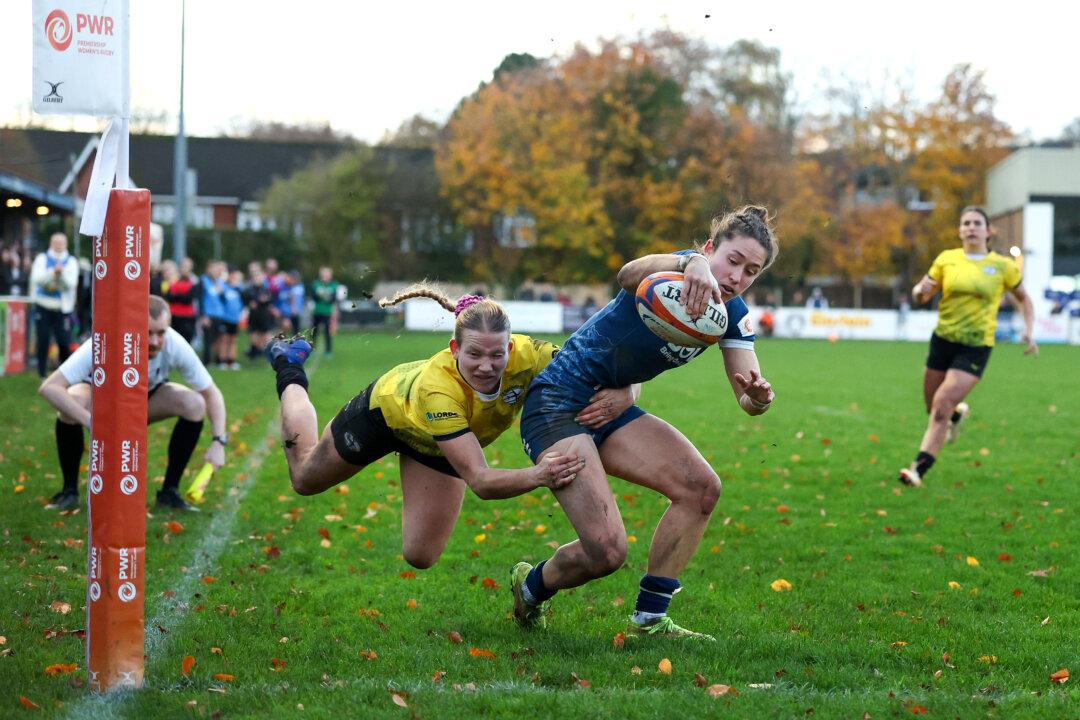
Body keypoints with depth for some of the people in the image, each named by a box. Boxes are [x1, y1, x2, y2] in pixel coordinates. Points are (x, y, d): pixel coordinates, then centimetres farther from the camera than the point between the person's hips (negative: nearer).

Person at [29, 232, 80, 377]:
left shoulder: (71, 262, 7)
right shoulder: (42, 259, 7)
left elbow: (71, 283, -6)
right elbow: (37, 279, -9)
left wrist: (62, 273, -23)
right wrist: (53, 272, -22)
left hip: (63, 307, 0)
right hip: (43, 306, 0)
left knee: (65, 341, -7)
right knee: (43, 341, 0)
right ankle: (42, 372, 9)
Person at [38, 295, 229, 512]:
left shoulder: (175, 346, -31)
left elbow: (212, 394, -19)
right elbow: (48, 387, -45)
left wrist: (218, 442, -34)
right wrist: (92, 421, -56)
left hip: (148, 399, 2)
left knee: (195, 404, -27)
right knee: (71, 404, -36)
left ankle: (169, 492, -10)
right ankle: (69, 491, -13)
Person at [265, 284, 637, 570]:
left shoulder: (526, 356, -40)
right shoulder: (438, 387, -49)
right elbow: (479, 481, -51)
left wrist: (621, 393, -52)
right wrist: (538, 475, -68)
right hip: (386, 406, -3)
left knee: (421, 556, 11)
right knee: (304, 477, 25)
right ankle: (289, 366, 48)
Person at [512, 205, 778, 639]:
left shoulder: (733, 315, 0)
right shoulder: (679, 275, -22)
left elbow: (746, 398, -3)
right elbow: (630, 274, -48)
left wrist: (758, 397, -29)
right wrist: (690, 264, -69)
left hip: (610, 408, 8)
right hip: (555, 405, -8)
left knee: (701, 487, -11)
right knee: (606, 551, -17)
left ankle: (648, 620, 0)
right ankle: (531, 586, 17)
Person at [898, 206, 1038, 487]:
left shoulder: (1002, 266, -2)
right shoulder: (946, 259, 1)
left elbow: (1023, 298, 13)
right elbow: (921, 296, 6)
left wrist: (1029, 331, -1)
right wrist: (921, 290, -19)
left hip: (976, 347, -3)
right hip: (943, 339, 3)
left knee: (941, 406, -16)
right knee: (933, 407, 11)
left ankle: (919, 469, -12)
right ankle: (958, 413, 48)